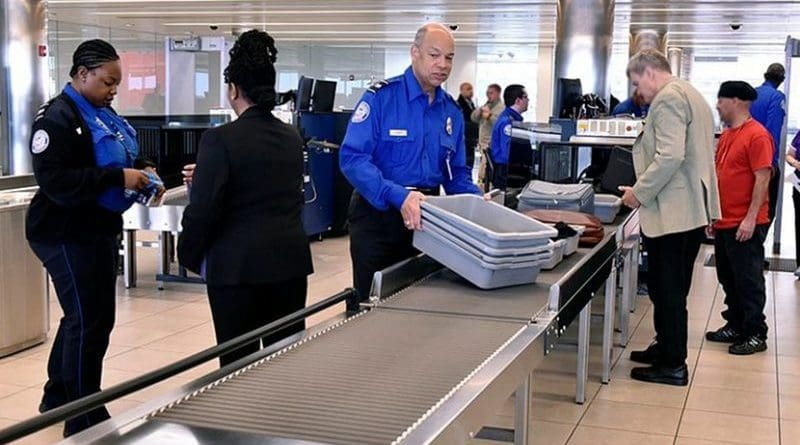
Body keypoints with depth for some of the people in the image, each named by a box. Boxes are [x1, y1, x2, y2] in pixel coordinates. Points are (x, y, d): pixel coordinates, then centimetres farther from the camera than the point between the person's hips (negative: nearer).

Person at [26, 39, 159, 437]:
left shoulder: (104, 116, 12)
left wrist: (142, 172, 1)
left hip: (98, 230, 10)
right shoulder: (57, 118, -16)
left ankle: (57, 398, 34)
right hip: (68, 236, -10)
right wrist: (118, 178, -29)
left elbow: (122, 159, 24)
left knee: (83, 317, 18)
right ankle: (85, 420, 7)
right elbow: (55, 181, -26)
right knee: (89, 322, -4)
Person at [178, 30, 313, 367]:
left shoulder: (221, 139, -13)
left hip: (238, 266, -6)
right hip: (290, 260, 6)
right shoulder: (291, 137, 7)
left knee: (239, 363, 3)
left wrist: (190, 257, 4)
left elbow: (203, 209, -13)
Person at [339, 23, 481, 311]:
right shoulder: (380, 97, -13)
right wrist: (398, 196, -34)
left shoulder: (452, 111, 7)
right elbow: (352, 158, -22)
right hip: (378, 215, -5)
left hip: (425, 216, 6)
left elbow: (456, 173, 13)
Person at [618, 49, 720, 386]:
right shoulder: (690, 94, 18)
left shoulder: (668, 98, -14)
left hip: (672, 213, -10)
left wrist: (640, 193, -14)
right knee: (671, 290, 19)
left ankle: (673, 367, 7)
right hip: (692, 209, 10)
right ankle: (667, 349, 31)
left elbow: (670, 156, -25)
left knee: (667, 291, -1)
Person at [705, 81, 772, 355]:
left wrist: (750, 219, -19)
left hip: (745, 225, -8)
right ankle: (735, 326, 27)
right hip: (724, 223, 8)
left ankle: (756, 335, 9)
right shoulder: (726, 136, 13)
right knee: (728, 279, 15)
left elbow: (762, 179, -17)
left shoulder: (757, 135, -13)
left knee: (748, 280, 0)